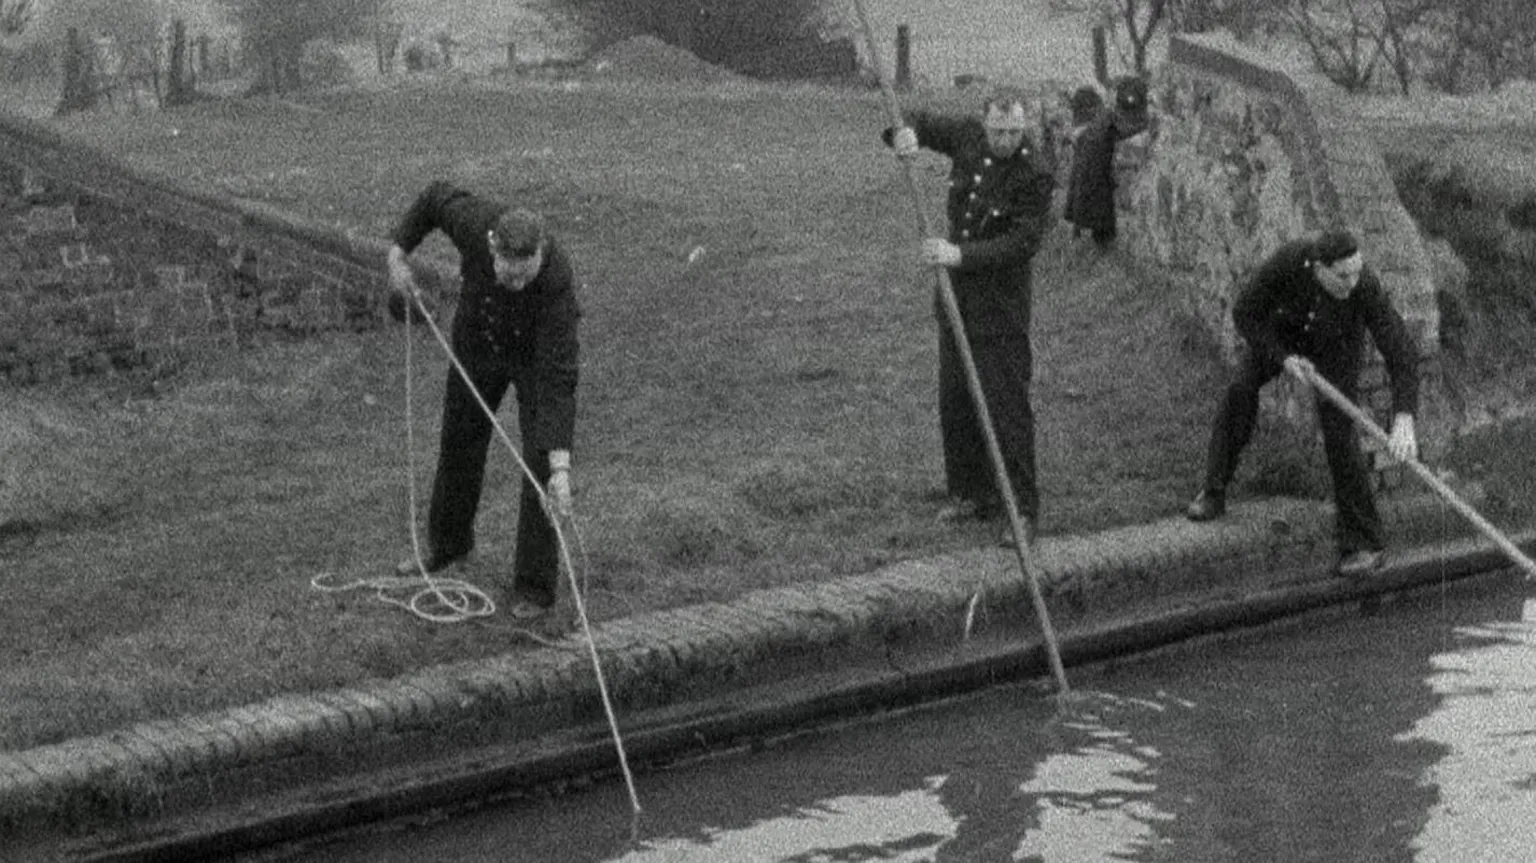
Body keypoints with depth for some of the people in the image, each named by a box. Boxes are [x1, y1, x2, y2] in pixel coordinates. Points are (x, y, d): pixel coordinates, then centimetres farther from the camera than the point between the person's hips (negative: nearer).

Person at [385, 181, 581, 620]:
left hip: (538, 353, -4)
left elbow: (557, 382, -46)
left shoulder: (555, 280, -43)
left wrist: (561, 467, -51)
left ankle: (535, 587, 0)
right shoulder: (472, 220, -35)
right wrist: (399, 251, -11)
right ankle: (448, 543, 42)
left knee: (540, 462, -11)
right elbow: (436, 195, -8)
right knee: (459, 442, 19)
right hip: (477, 338, 4)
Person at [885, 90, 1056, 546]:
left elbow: (1022, 243, -25)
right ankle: (971, 493, 28)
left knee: (1007, 407, -7)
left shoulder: (1034, 177, -18)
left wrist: (961, 255, -34)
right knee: (955, 403, 14)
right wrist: (905, 132, -8)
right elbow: (925, 122, 16)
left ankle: (1023, 509, 0)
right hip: (955, 296, 7)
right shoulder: (969, 137, 0)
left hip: (1001, 307, -7)